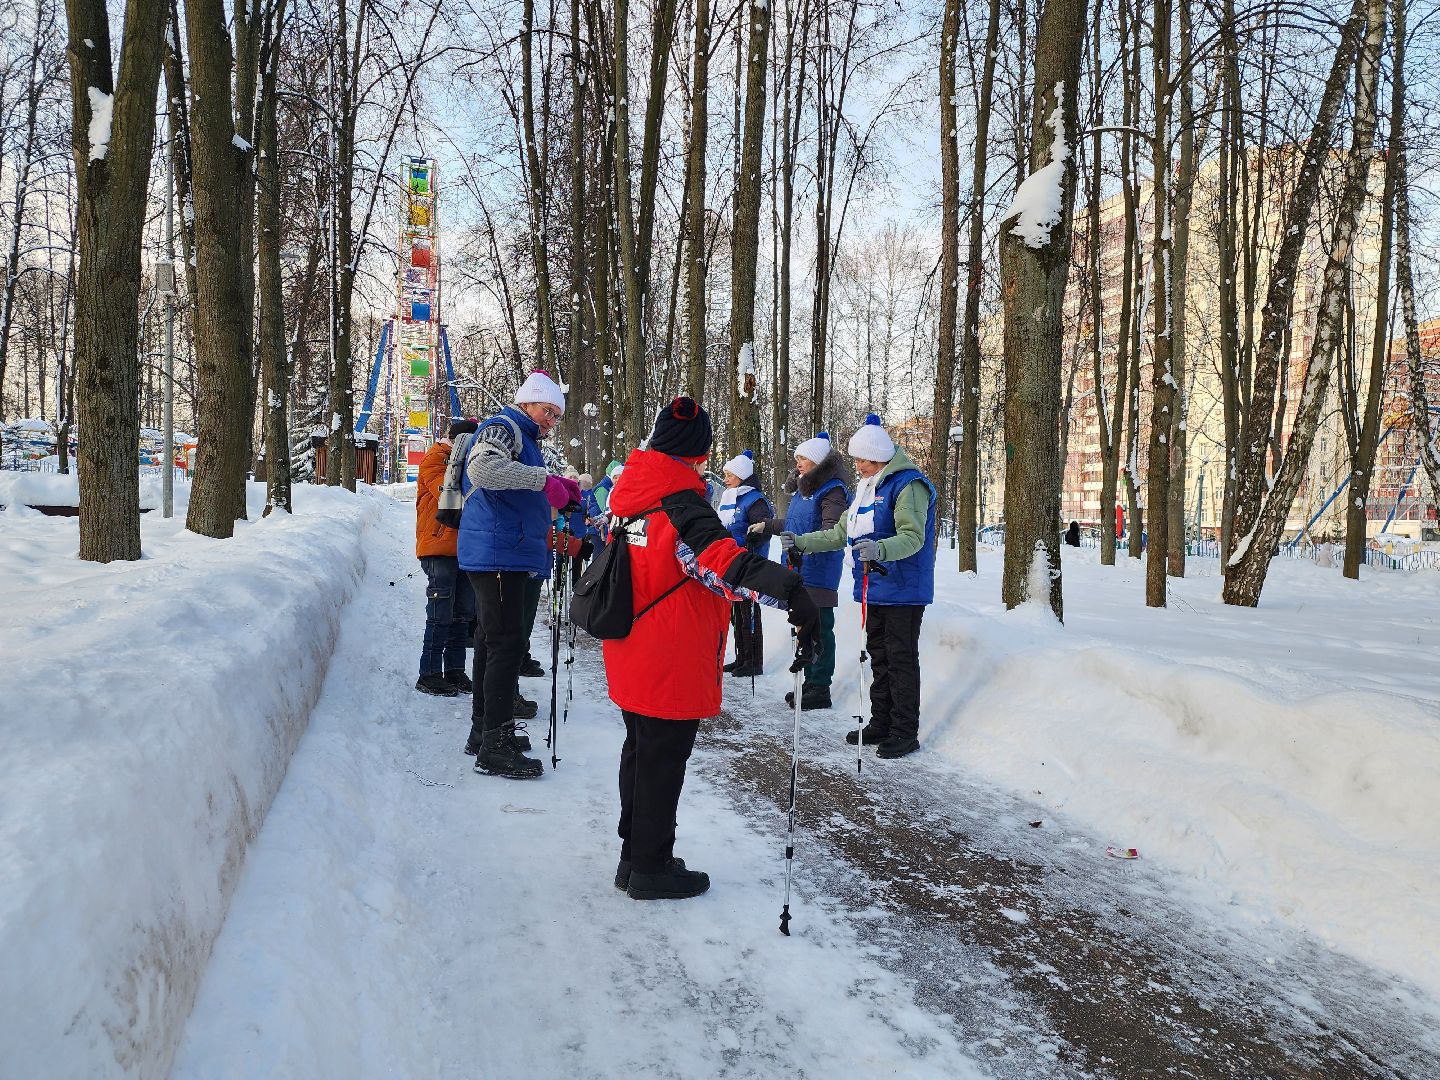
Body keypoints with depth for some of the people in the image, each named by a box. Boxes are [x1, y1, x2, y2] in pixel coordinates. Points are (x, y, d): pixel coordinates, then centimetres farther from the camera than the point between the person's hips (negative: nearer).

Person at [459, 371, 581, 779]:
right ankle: (495, 746, -10)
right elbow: (482, 467, -29)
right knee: (507, 642, -12)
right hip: (497, 554, -11)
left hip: (509, 556, 11)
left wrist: (560, 492, 15)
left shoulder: (524, 439, 25)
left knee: (492, 639, 15)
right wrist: (543, 479, -29)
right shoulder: (502, 428, -7)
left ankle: (484, 730, 25)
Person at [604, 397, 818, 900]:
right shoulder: (682, 505, -21)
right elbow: (719, 558, -38)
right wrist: (786, 588, -50)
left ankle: (635, 856, 35)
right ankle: (651, 869, 18)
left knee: (641, 750, 21)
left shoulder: (629, 495, 4)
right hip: (672, 665, -9)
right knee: (664, 759, 5)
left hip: (631, 658, 9)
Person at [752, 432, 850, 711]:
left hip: (819, 574, -9)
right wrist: (767, 526, 37)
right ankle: (808, 683, 24)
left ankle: (820, 689, 4)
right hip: (798, 570, 9)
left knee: (819, 630, -4)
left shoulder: (832, 491, -12)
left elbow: (831, 531, -24)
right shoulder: (801, 490, 17)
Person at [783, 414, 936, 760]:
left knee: (901, 660, -4)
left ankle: (905, 732, 4)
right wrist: (801, 542, 13)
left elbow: (913, 537, -24)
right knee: (878, 657, 15)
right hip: (875, 589, 9)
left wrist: (880, 549, -41)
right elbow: (842, 532, 21)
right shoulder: (866, 487, 16)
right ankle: (881, 724, 25)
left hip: (904, 590, -9)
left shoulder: (908, 484, -13)